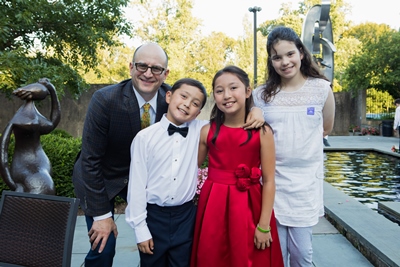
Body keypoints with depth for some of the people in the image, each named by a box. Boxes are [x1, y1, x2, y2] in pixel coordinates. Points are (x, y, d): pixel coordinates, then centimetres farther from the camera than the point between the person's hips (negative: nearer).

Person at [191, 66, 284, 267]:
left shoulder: (262, 132, -7)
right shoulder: (207, 131, -1)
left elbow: (268, 181, -7)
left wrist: (264, 225, -8)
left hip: (249, 207, -2)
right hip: (213, 207, 2)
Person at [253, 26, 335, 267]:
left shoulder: (321, 89, -1)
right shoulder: (261, 95, 0)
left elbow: (326, 129, 12)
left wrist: (292, 141, 7)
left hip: (306, 180, 0)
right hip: (272, 181, 1)